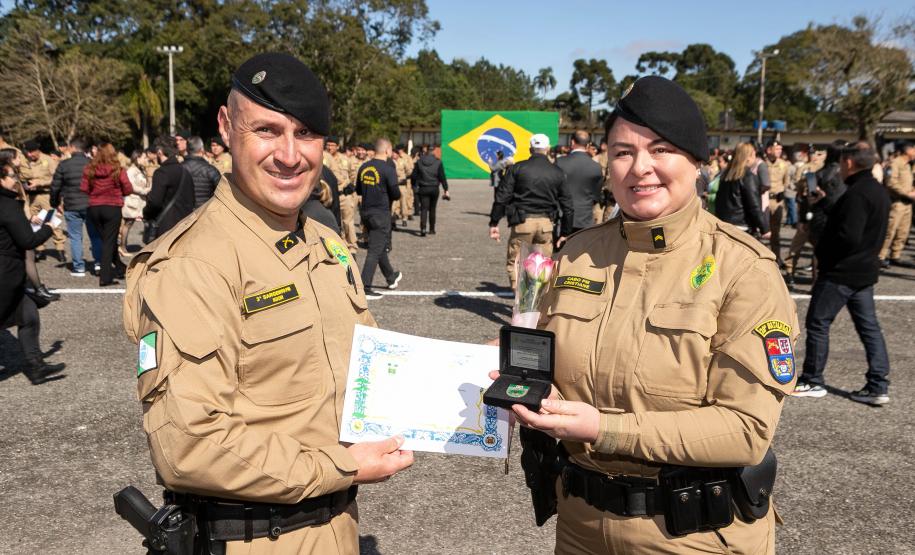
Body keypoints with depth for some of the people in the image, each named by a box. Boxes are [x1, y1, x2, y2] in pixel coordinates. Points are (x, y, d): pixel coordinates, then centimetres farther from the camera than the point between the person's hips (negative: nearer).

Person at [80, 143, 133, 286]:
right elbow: (128, 190, -5)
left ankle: (120, 268, 30)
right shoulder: (118, 170, -9)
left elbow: (83, 189, -1)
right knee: (109, 242, 1)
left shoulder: (89, 170, -2)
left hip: (94, 208, 3)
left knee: (106, 240, 18)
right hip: (112, 208, -3)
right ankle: (105, 277, -3)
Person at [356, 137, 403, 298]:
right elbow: (395, 194, -14)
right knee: (375, 251, -4)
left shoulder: (364, 167, 5)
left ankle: (391, 277, 38)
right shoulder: (388, 169, -14)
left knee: (380, 246, 21)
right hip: (381, 213, -7)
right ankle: (365, 288, -6)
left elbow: (358, 190, 13)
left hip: (366, 212, 7)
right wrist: (397, 194, 7)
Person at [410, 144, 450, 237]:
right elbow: (442, 177, -7)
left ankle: (423, 228, -21)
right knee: (432, 209, 14)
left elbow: (413, 175, 3)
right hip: (434, 189, 0)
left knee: (424, 209, -2)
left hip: (423, 188, 0)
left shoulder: (419, 161, 1)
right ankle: (432, 229, 21)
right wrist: (446, 190, -2)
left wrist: (414, 186, 14)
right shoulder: (438, 162, -5)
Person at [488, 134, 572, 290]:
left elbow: (502, 197, -5)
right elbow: (567, 205, 8)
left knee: (514, 263, 7)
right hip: (546, 223, 2)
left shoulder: (517, 168, 0)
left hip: (522, 222, -2)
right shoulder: (557, 173, 7)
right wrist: (565, 233, 16)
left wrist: (494, 223, 1)